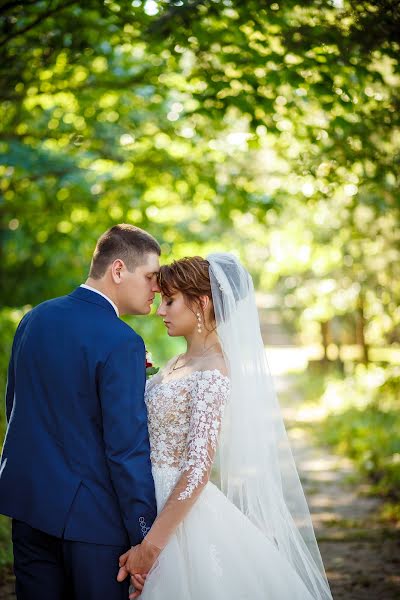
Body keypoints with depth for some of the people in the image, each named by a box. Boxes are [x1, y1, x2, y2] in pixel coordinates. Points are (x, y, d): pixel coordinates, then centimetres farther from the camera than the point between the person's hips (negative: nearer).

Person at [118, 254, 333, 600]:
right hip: (152, 503, 8)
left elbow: (198, 470, -23)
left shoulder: (214, 371, -18)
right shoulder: (179, 363, 10)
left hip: (184, 516, -8)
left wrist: (151, 545, -24)